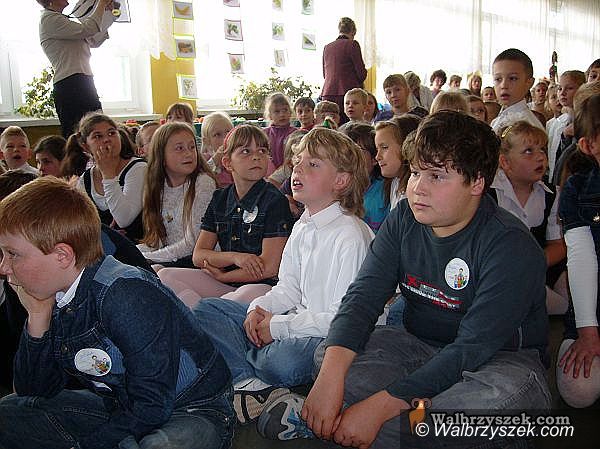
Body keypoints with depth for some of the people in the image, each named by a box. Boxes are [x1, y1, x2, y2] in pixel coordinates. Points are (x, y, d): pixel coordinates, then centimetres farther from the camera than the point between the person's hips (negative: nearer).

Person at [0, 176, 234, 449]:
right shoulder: (54, 301, -1)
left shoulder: (128, 296, -27)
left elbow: (153, 404, -25)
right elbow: (35, 393, 3)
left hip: (194, 409, -8)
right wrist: (37, 318, -9)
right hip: (120, 408, 8)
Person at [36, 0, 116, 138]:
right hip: (70, 85, -9)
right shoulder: (49, 19, -4)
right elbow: (87, 29, -14)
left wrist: (107, 11, 21)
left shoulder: (60, 19, 26)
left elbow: (94, 41, 26)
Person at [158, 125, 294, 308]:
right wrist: (235, 257, -13)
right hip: (223, 285, 6)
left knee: (250, 294, -40)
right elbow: (198, 255, 6)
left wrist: (222, 275, -3)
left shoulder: (275, 200, -7)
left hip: (263, 286, -6)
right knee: (165, 275, -10)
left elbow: (269, 267, -13)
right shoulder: (220, 198, 11)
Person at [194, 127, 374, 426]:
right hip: (299, 318, 8)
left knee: (282, 359, -40)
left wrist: (280, 326, -18)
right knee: (204, 309, 4)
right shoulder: (302, 227, 9)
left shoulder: (351, 236, -19)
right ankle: (250, 382, -13)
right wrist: (260, 309, -6)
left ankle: (244, 358, -3)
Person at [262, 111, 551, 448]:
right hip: (419, 344, 4)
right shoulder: (404, 220, -5)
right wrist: (330, 378, -32)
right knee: (330, 354, -14)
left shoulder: (511, 246, -22)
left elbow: (472, 350, -28)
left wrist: (379, 406, -34)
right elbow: (363, 297, -14)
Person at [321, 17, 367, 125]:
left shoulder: (327, 47, 14)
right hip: (347, 91, -5)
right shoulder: (352, 44, -2)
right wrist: (359, 83, 17)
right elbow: (361, 72, -3)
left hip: (327, 93, 5)